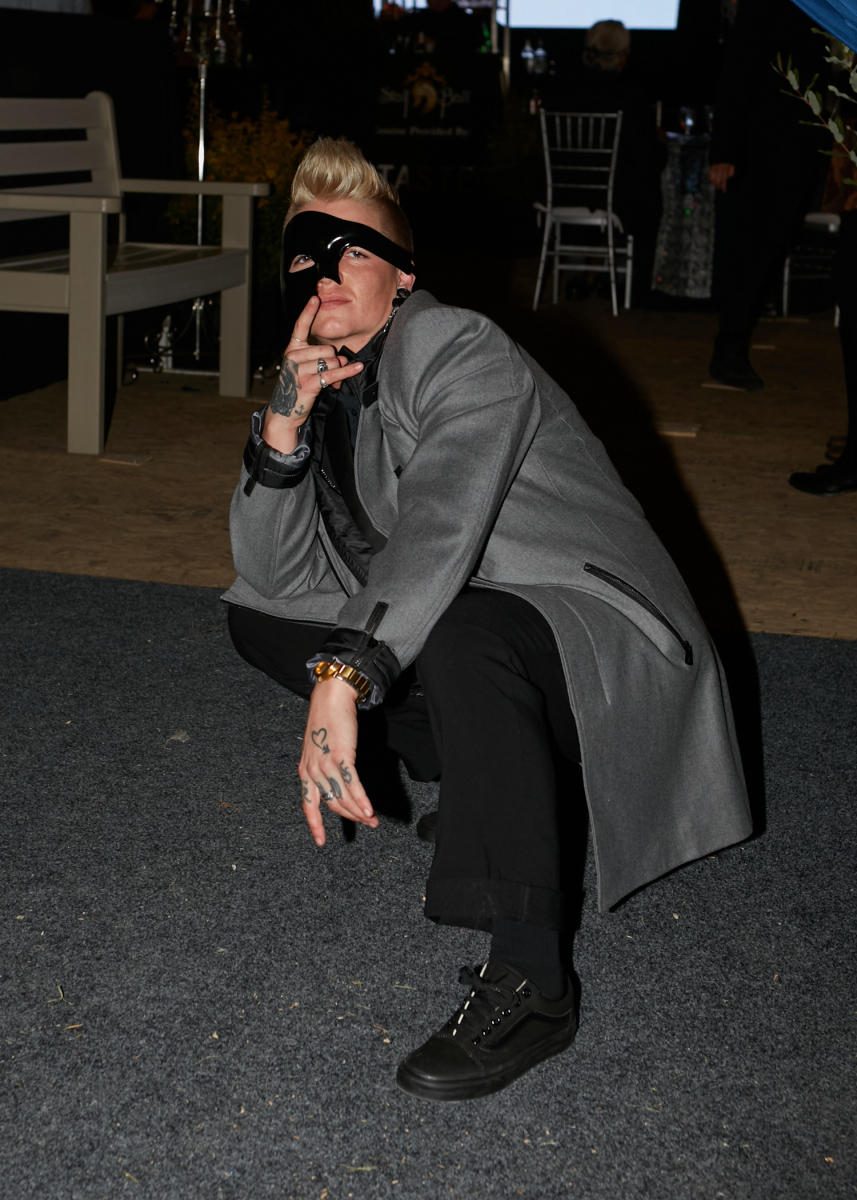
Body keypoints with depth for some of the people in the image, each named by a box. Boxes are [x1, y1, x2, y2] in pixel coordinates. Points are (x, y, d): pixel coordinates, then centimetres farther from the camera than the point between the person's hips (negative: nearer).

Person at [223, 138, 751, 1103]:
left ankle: (528, 984, -30)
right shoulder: (329, 387, 7)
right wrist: (282, 428, -15)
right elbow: (278, 575, 0)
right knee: (257, 618, 5)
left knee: (463, 633, -40)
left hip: (601, 644, -8)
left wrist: (344, 675, -46)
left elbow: (438, 527, -34)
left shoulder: (459, 352, -17)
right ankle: (497, 784, 4)